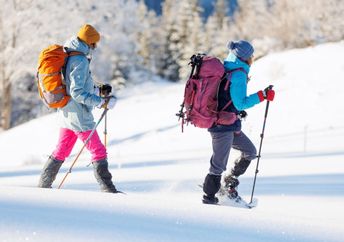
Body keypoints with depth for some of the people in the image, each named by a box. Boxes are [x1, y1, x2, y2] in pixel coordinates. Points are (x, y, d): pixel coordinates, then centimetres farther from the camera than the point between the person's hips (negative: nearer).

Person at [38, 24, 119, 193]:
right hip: (79, 116, -9)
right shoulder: (80, 61, -19)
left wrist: (99, 90, 18)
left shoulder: (66, 58, 10)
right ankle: (108, 189, -2)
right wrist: (101, 102, -24)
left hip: (65, 113, 9)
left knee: (61, 151, 19)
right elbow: (77, 92, -25)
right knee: (98, 152, -2)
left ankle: (43, 185, 22)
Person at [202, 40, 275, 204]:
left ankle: (230, 182, 25)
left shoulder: (226, 69, 10)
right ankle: (209, 196, 11)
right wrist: (262, 96, -17)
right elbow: (240, 103, -20)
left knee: (250, 152, 18)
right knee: (219, 164, 0)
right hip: (224, 126, -10)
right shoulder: (239, 74, -18)